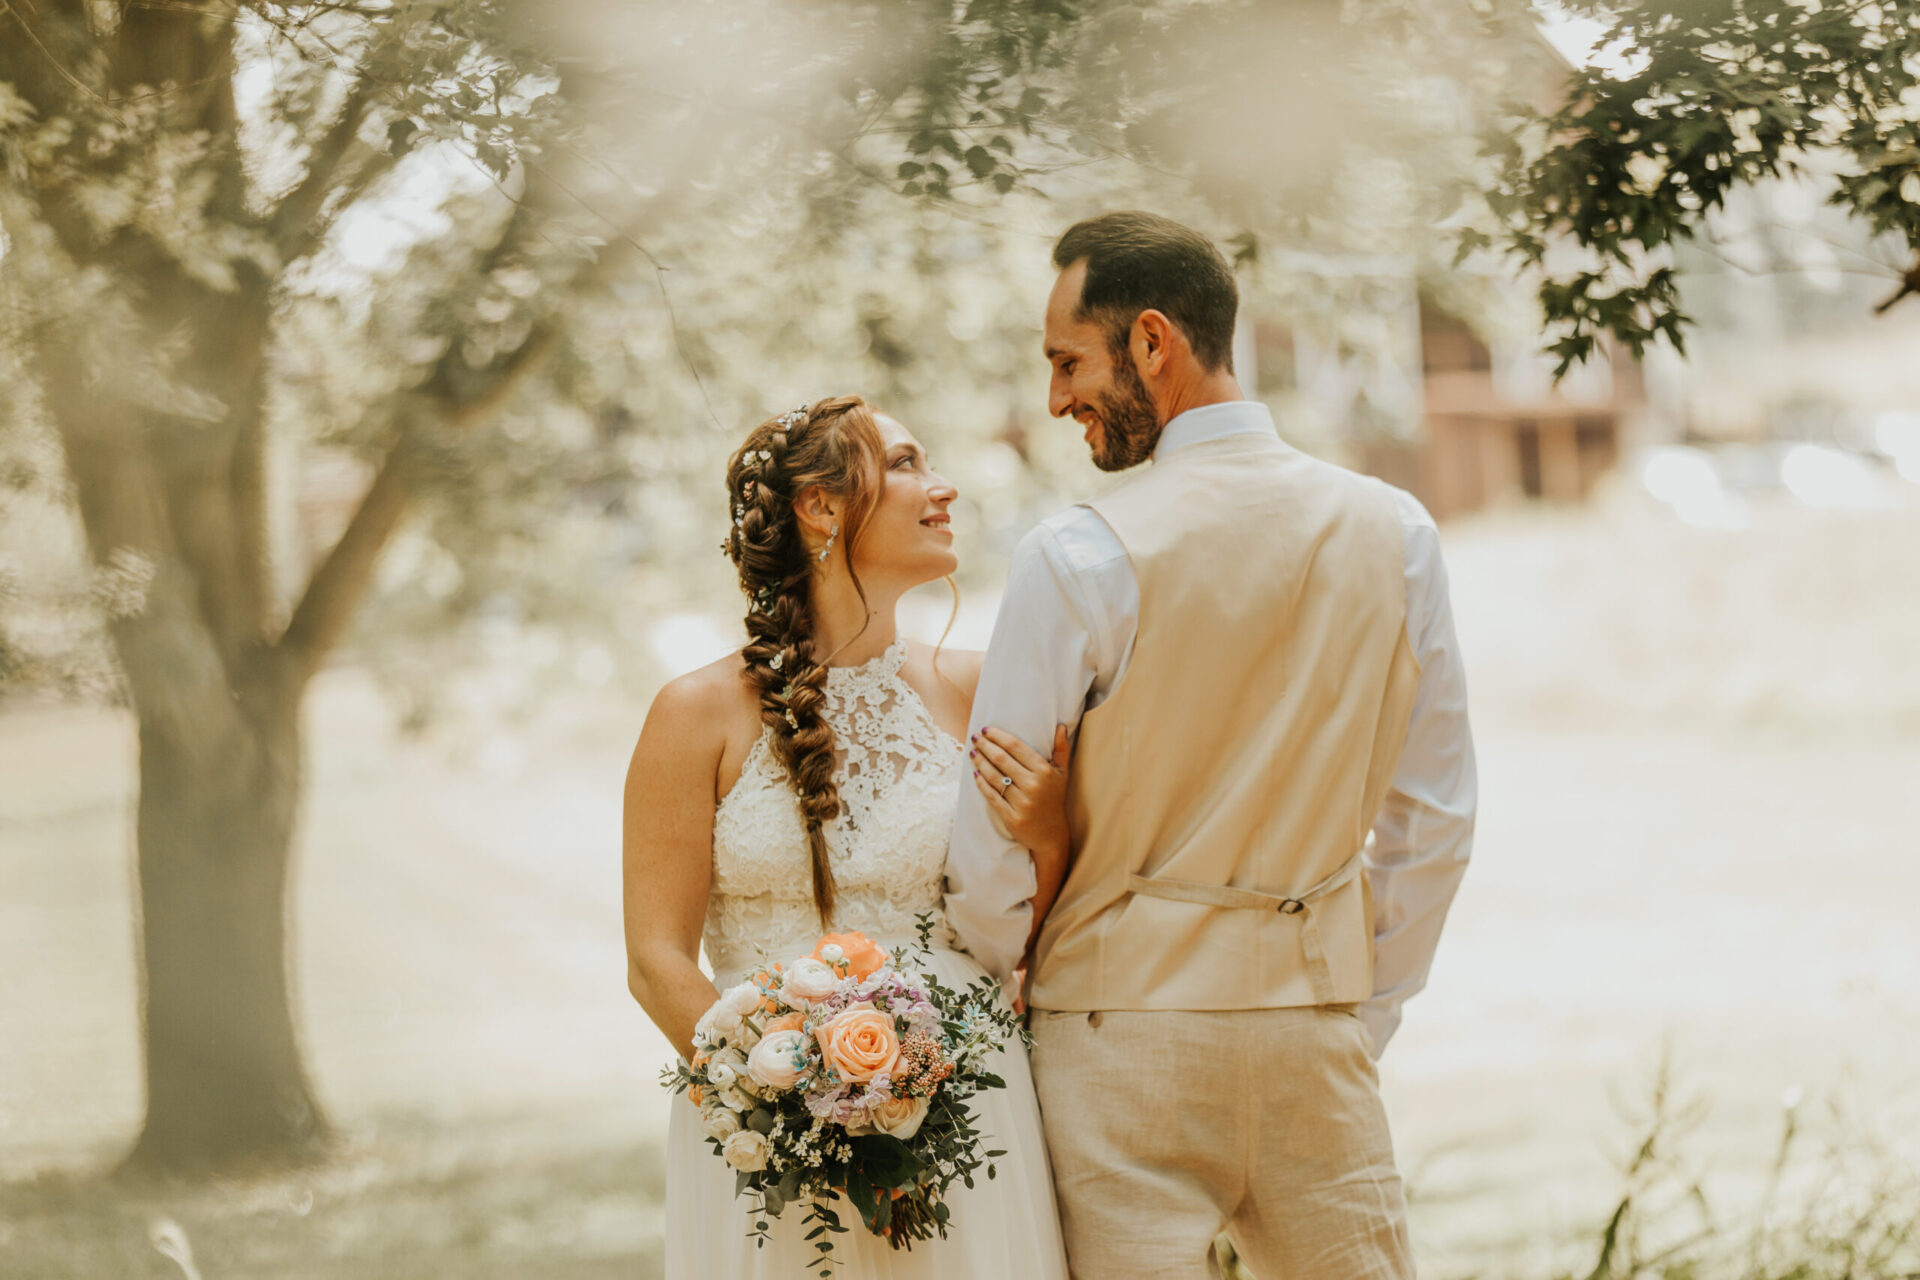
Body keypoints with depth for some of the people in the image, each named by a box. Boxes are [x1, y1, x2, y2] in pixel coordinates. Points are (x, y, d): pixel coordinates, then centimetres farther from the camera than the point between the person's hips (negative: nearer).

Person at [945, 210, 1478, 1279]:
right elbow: (1436, 818, 8)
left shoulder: (1078, 559, -11)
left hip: (1125, 1028, -4)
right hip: (1316, 1013, 4)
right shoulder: (1394, 534, 2)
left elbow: (994, 850, -8)